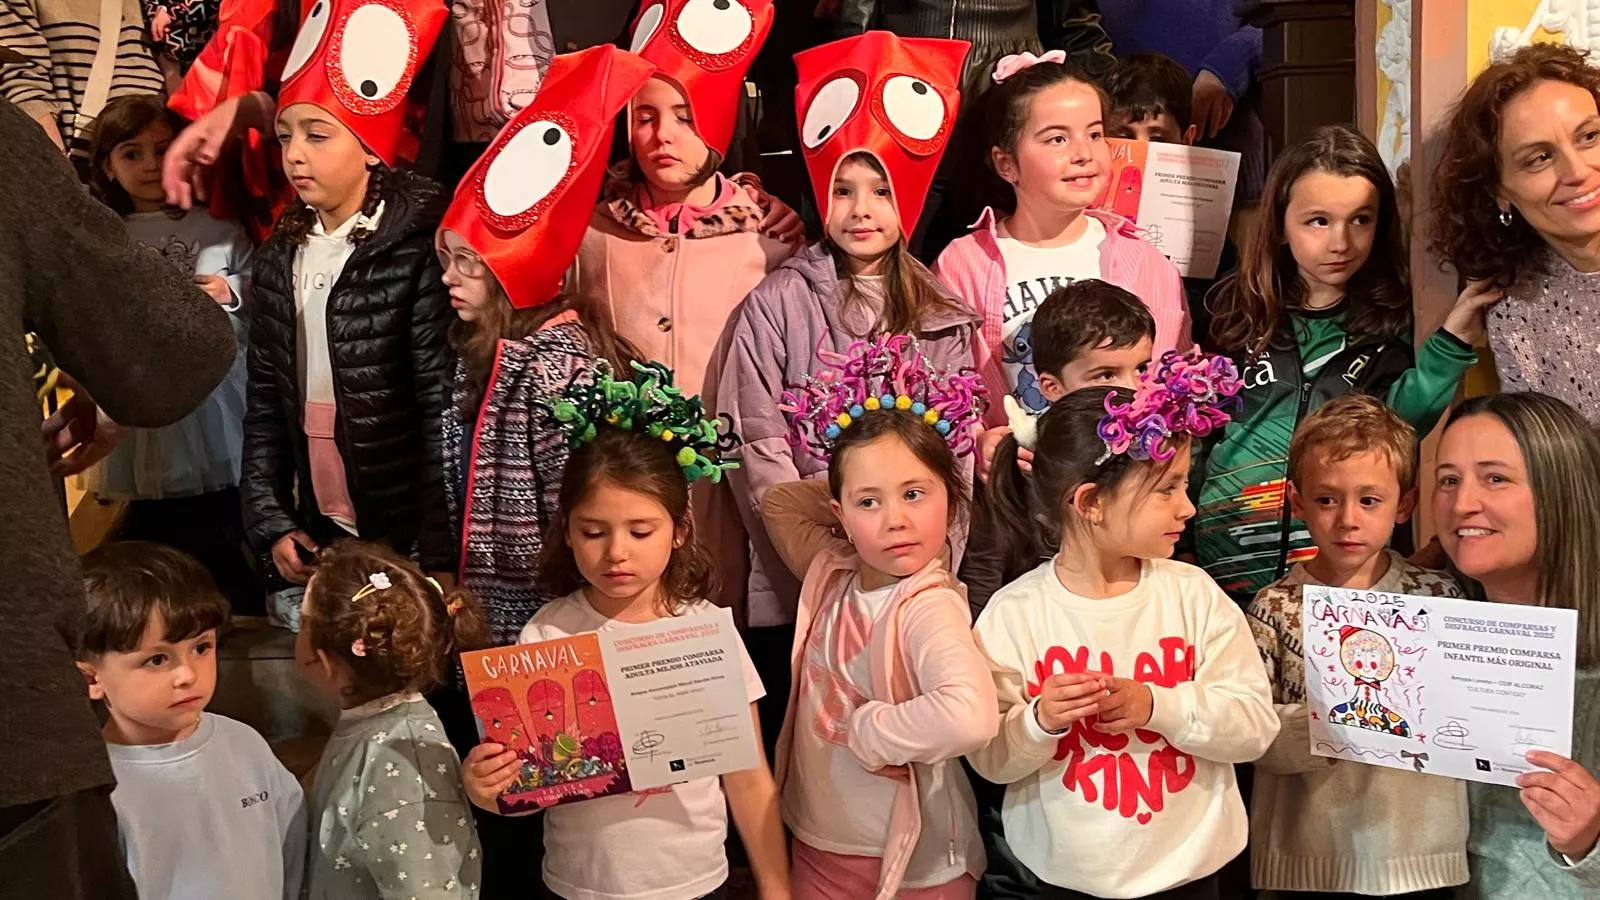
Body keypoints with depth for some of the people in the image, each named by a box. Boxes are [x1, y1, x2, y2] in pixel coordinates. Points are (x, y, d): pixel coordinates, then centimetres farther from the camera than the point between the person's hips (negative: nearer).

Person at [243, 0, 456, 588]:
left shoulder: (418, 247, -12)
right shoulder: (281, 256, 7)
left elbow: (443, 408, -14)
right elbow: (266, 402, 10)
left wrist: (440, 558, -16)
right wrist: (271, 523, 3)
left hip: (407, 537, -5)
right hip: (316, 536, 6)